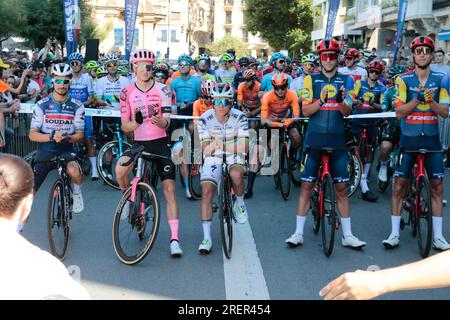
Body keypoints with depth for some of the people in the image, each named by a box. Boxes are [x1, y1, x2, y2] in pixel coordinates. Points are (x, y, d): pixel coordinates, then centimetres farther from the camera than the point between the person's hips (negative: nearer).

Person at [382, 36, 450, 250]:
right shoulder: (403, 80, -2)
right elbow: (399, 112, -9)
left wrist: (430, 100, -22)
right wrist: (417, 99, -25)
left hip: (431, 140, 2)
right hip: (408, 139, -1)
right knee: (399, 185, -1)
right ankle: (395, 233, 8)